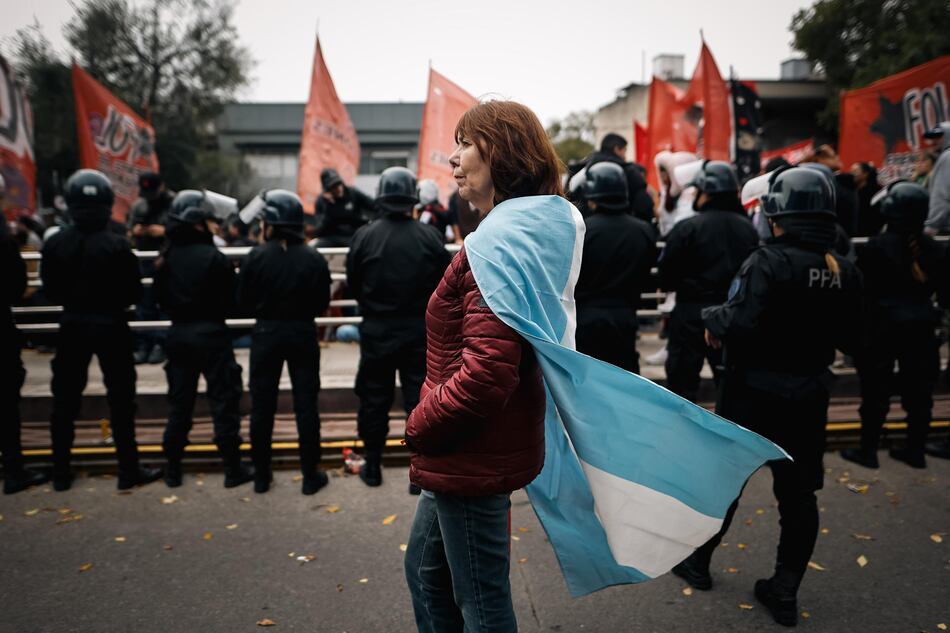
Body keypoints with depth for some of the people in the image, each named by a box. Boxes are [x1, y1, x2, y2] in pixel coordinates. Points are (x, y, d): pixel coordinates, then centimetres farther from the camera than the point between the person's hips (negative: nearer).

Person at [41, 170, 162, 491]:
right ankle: (129, 470, 12)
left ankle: (61, 471, 23)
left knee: (65, 399, 15)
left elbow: (51, 290, 2)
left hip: (72, 326, 4)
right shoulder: (116, 246, -17)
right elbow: (133, 293, -12)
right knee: (120, 399, 5)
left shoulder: (54, 244, -5)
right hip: (111, 326, -3)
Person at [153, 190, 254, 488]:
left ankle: (172, 468, 22)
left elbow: (161, 299, 8)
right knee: (224, 400, 3)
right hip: (211, 333, -5)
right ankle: (233, 468, 8)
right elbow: (230, 300, -10)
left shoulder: (166, 258, 1)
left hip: (178, 333, 5)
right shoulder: (214, 258, -16)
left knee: (179, 402, 15)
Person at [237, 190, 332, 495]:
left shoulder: (256, 257, -12)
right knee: (306, 404, 9)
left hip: (266, 333, 0)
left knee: (262, 405, 12)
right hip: (303, 333, 0)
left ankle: (261, 474, 22)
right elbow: (322, 304, -3)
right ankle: (311, 474, 15)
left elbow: (244, 301, -5)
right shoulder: (314, 259, -10)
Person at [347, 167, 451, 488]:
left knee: (374, 399, 14)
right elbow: (444, 283, -1)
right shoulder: (430, 236, -9)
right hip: (419, 331, 0)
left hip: (376, 331, 0)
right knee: (419, 398, 8)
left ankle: (372, 466, 25)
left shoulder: (364, 236, -9)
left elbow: (353, 284, 0)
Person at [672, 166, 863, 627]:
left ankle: (697, 561, 30)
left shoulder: (769, 261, -20)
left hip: (754, 391, -5)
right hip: (809, 395, 5)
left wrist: (712, 317, -9)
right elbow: (851, 339, 7)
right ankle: (785, 592, 22)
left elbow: (740, 325, -28)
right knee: (799, 491, 13)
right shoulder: (846, 272, 0)